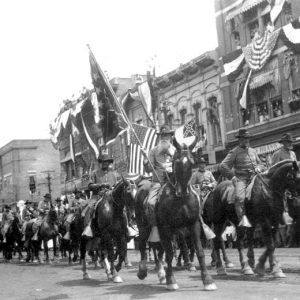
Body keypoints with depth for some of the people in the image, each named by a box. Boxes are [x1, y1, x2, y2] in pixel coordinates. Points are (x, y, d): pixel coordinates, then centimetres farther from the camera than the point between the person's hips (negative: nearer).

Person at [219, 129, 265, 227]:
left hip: (254, 178, 5)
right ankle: (243, 219, -38)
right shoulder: (234, 152, 4)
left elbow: (261, 164, 30)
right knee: (239, 197, -31)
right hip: (241, 179, -5)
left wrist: (259, 168, 6)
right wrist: (232, 176, -10)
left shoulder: (253, 151, 21)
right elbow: (223, 166, -3)